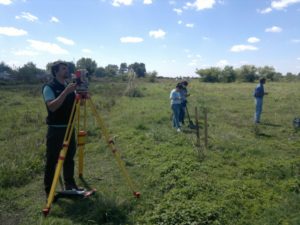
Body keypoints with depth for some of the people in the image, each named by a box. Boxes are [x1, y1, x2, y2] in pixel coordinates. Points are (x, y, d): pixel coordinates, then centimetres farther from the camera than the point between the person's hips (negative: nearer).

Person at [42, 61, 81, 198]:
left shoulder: (69, 86, 10)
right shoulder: (49, 87, -11)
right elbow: (52, 107, -25)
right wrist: (66, 92, -29)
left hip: (69, 127, 7)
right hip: (55, 129, -7)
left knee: (69, 158, 15)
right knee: (52, 160, 1)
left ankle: (70, 185, 29)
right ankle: (49, 191, 13)